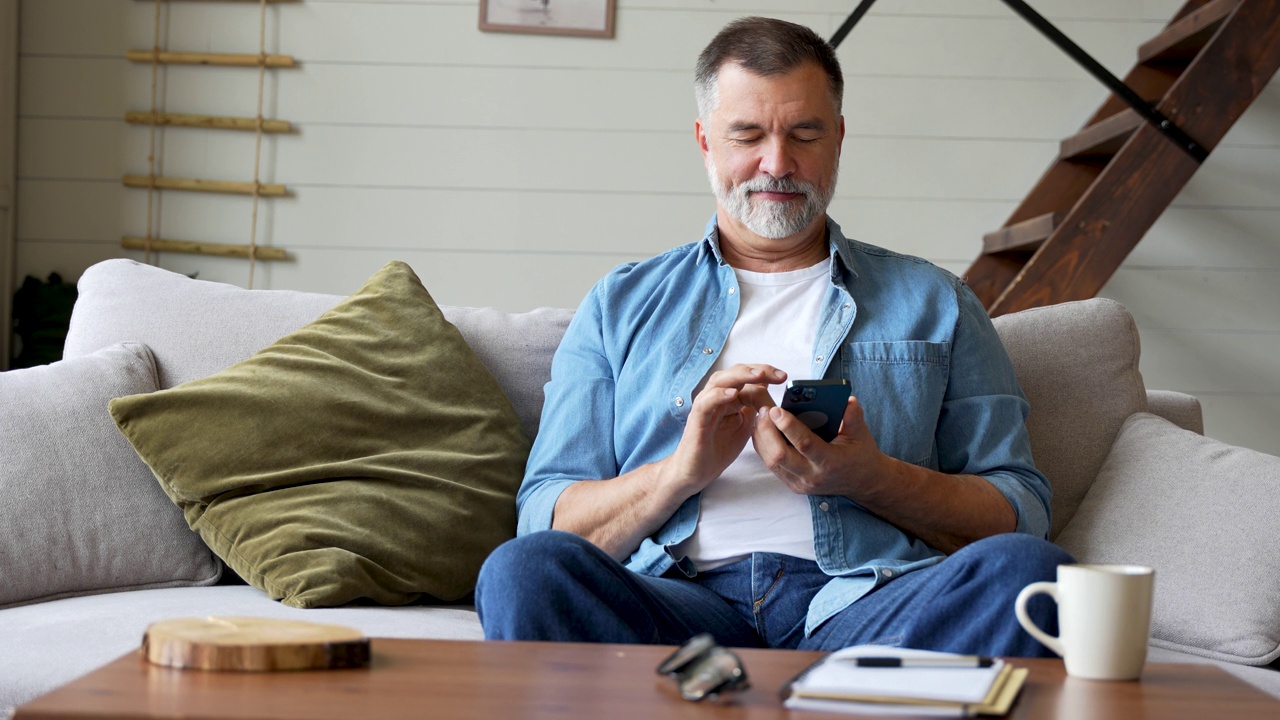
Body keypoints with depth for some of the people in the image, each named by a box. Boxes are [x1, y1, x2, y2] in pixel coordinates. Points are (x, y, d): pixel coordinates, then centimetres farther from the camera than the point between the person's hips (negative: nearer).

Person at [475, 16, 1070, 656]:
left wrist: (870, 478, -5)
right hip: (680, 600, 0)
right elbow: (544, 521, 12)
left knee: (1024, 569, -33)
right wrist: (685, 470, -7)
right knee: (521, 570, -33)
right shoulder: (620, 305, 23)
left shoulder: (933, 302, 23)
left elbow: (1020, 515, 14)